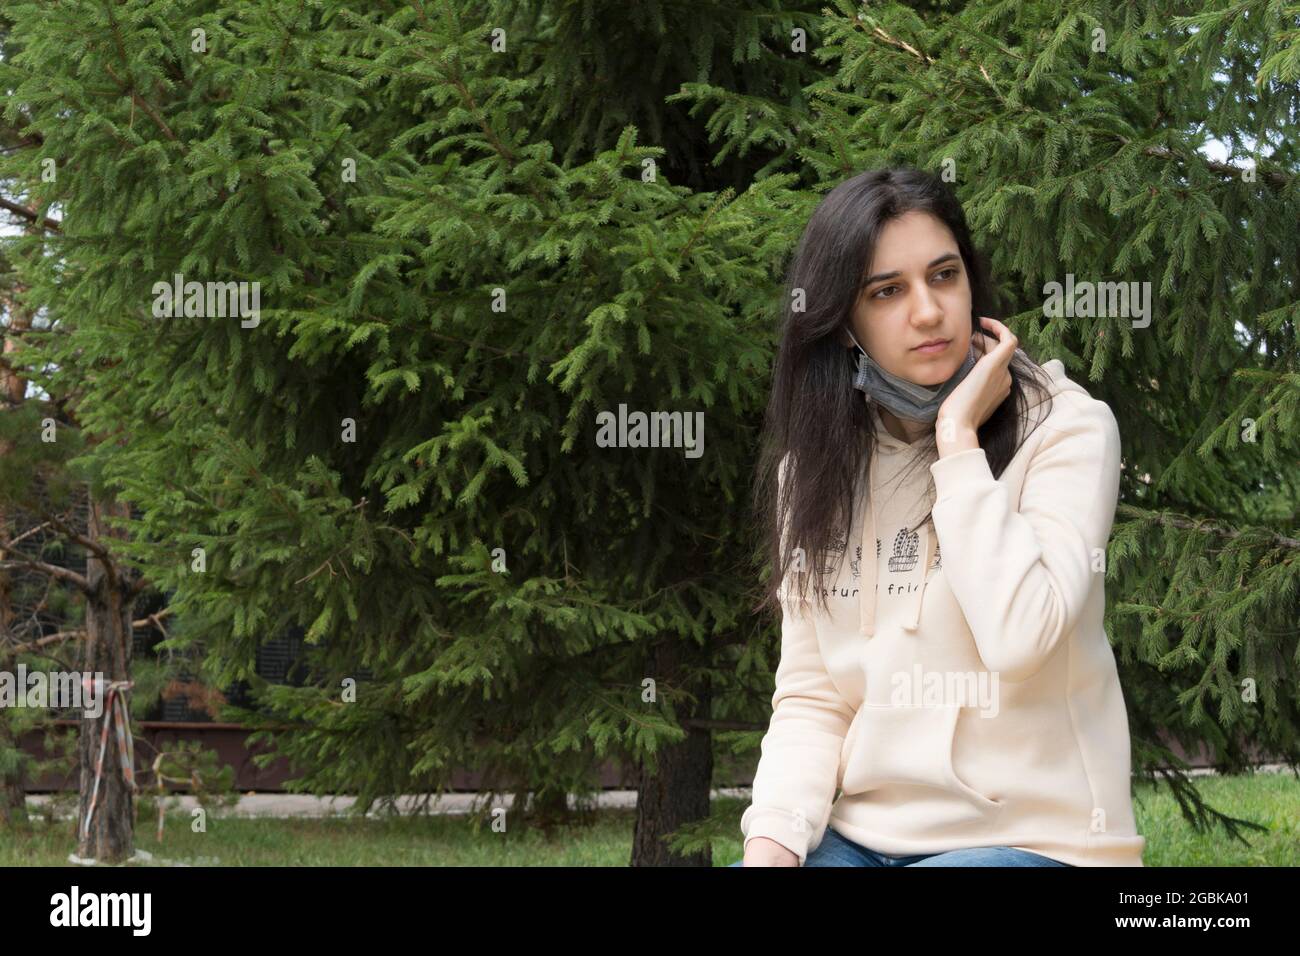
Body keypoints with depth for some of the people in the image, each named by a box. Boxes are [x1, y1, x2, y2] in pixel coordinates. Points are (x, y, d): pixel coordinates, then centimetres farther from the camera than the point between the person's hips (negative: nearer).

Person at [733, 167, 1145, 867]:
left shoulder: (1066, 428, -6)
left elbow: (1017, 635, -21)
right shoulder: (816, 464, 9)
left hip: (1032, 835, -4)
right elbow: (809, 696, 5)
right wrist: (771, 841, -12)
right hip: (861, 834, 4)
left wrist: (959, 439, -15)